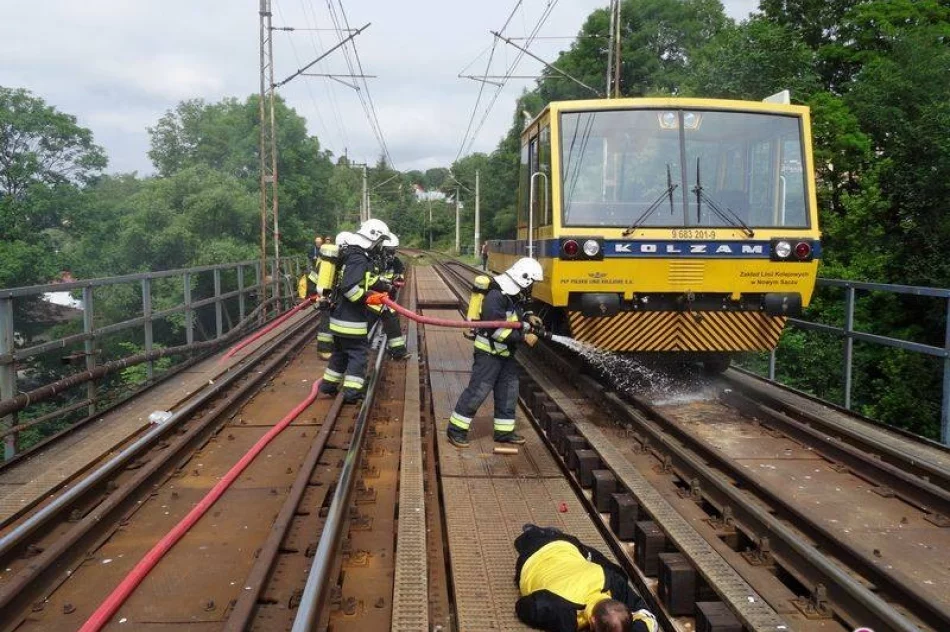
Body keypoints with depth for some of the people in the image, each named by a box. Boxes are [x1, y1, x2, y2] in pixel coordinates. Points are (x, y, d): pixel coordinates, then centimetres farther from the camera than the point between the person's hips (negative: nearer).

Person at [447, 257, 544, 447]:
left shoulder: (514, 295, 6)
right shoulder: (496, 296, -23)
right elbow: (496, 328, -29)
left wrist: (527, 318, 3)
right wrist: (523, 336, -25)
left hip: (506, 353, 10)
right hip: (489, 352, -10)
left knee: (509, 391, 12)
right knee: (478, 390, -7)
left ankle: (504, 431, 23)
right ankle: (456, 430, 3)